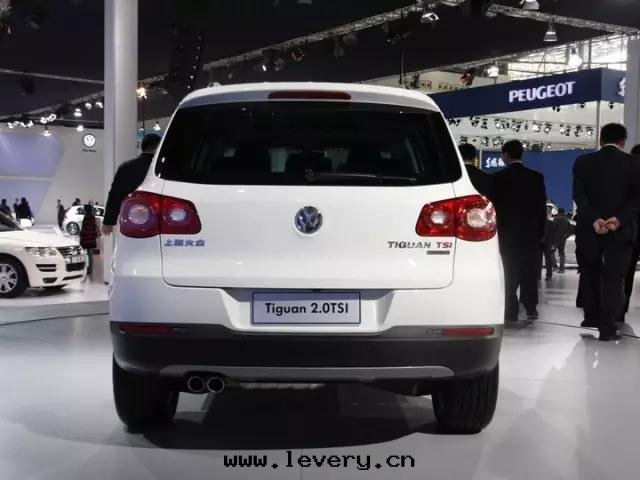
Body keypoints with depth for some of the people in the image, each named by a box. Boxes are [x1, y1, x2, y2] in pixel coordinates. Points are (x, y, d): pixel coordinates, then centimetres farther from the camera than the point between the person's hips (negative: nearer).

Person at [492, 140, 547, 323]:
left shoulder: (499, 177, -7)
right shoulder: (536, 177, 2)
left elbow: (496, 205, -6)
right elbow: (542, 206, 4)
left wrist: (496, 229, 2)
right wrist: (541, 231, 10)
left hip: (507, 231, -2)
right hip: (531, 232, 2)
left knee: (510, 272, 3)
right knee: (530, 270, 13)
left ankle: (511, 312, 0)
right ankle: (530, 307, 11)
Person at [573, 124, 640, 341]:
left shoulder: (583, 162, 2)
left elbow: (579, 195, -9)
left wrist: (594, 220, -17)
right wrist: (619, 220, -18)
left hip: (589, 230, 1)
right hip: (621, 231, -1)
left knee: (590, 274, 19)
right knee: (614, 278, 3)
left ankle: (592, 317, 28)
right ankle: (607, 327, -4)